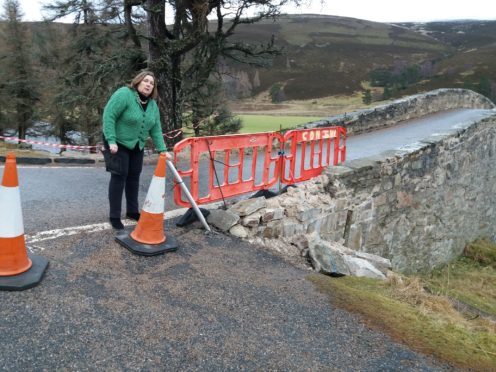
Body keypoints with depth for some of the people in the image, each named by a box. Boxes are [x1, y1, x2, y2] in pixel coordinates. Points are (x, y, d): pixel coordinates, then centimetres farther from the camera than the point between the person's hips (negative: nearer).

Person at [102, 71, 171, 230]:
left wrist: (162, 150, -4)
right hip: (118, 143, -7)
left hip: (137, 145, 7)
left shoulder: (153, 105, 1)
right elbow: (108, 116, -23)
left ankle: (132, 211, 22)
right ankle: (114, 216, 2)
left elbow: (156, 130, 4)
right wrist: (111, 141, -28)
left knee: (134, 176, 10)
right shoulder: (124, 94, -20)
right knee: (119, 176, -7)